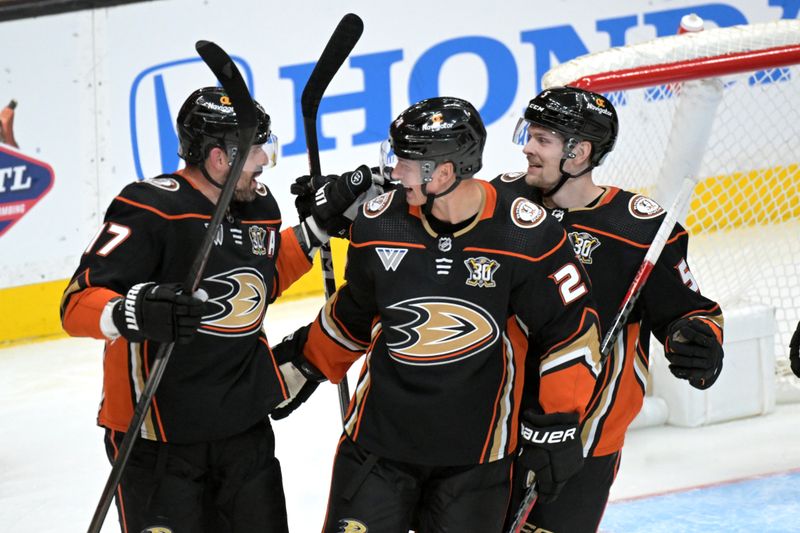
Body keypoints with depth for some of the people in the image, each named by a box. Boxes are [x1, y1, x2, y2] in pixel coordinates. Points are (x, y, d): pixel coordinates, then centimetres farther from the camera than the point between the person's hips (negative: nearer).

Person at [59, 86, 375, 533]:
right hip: (159, 434, -7)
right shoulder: (150, 211, -19)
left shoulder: (259, 206, 6)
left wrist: (320, 223, 15)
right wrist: (134, 312, -43)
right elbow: (78, 303, -23)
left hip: (246, 426, 7)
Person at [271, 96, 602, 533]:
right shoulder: (379, 224, -5)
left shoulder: (524, 236, -14)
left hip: (476, 453, -2)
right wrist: (305, 365, 20)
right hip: (379, 438, 2)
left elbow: (569, 329, -6)